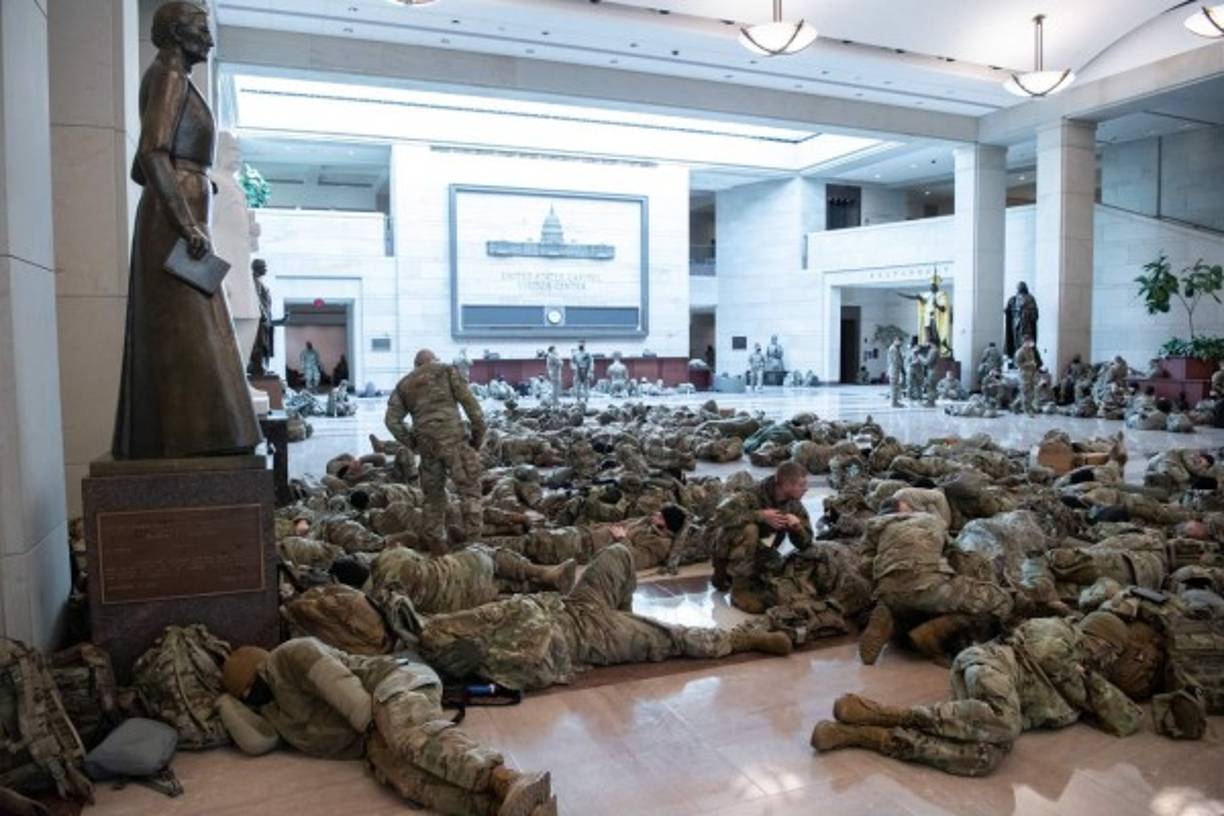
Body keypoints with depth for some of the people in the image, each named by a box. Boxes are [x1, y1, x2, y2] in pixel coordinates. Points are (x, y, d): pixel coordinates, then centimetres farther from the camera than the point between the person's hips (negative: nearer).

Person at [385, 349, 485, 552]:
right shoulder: (446, 370, 13)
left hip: (426, 443, 4)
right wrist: (479, 432, 7)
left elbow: (392, 420, 8)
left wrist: (411, 444, 13)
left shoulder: (403, 385, 21)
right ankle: (472, 534, -9)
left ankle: (435, 538, 19)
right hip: (452, 438, -4)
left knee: (433, 492, 16)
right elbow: (469, 401, 2)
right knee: (469, 484, -1)